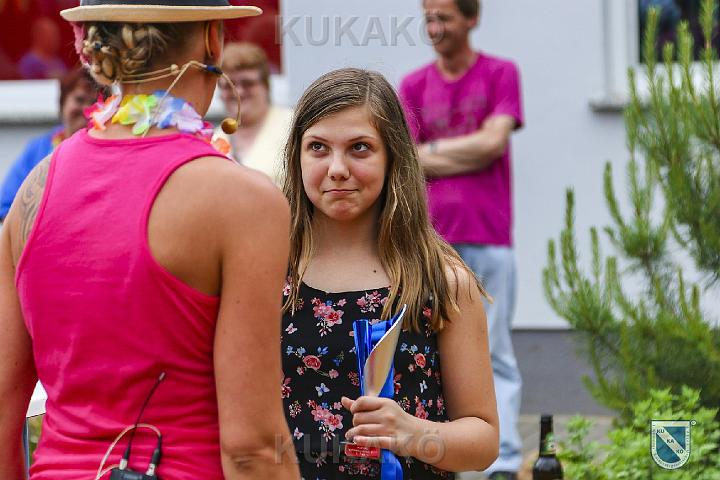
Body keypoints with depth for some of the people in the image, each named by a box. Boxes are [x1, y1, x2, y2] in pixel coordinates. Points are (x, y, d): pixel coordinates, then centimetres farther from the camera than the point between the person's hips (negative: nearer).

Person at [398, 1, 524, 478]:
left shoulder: (501, 74, 6)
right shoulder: (414, 85, 12)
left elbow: (494, 141, -6)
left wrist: (432, 148, 1)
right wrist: (469, 153, -6)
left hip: (489, 239, -2)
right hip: (429, 238, 2)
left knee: (494, 354, -4)